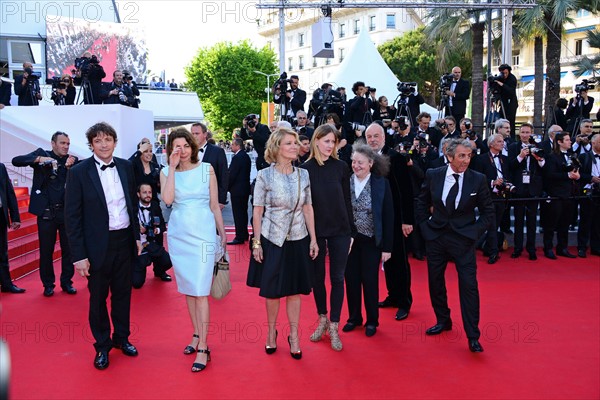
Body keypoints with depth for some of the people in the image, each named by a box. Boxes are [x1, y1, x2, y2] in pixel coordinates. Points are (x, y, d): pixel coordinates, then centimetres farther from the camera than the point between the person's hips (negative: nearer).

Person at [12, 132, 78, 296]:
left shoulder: (72, 160, 5)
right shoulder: (41, 154, 2)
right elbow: (16, 161, -10)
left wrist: (70, 167, -19)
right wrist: (38, 159, -23)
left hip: (67, 211, 1)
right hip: (46, 212, -1)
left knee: (68, 249, 7)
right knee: (46, 250, 7)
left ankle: (67, 282, 22)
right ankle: (48, 285, 21)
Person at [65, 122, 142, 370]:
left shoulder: (125, 167, 2)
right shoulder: (79, 172, -9)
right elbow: (72, 216, -9)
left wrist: (137, 235, 10)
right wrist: (79, 255, -12)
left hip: (124, 240, 4)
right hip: (98, 245, -3)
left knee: (123, 293, 16)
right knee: (98, 297, 11)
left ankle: (122, 337, 36)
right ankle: (102, 345, 29)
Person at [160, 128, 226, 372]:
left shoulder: (206, 169, -1)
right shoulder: (166, 172, 4)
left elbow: (215, 206, 4)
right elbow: (167, 199, -15)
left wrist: (223, 234, 6)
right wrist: (173, 167, -13)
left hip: (203, 233, -3)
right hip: (178, 234, 3)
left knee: (200, 291, -6)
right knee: (187, 289, 13)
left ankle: (203, 348, 0)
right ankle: (197, 335, 28)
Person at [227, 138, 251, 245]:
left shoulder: (237, 158, -18)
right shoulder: (246, 156, 11)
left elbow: (232, 175, -19)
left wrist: (227, 188, -6)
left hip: (237, 190, -10)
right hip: (245, 189, 10)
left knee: (238, 214, -4)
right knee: (243, 212, 17)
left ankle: (239, 237, -1)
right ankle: (244, 235, 26)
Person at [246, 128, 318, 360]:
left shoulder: (303, 175, 2)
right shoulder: (264, 176, -7)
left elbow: (308, 209, 6)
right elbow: (257, 212, -5)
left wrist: (313, 239, 3)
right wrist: (256, 242, -7)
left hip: (297, 241, 3)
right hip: (272, 240, -2)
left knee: (294, 290, 10)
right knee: (272, 290, 9)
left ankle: (294, 336, 24)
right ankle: (271, 332, 30)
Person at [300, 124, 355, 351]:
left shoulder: (341, 167, 0)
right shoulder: (306, 168, -2)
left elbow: (347, 201, 4)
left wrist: (351, 231, 3)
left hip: (339, 231, 0)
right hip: (315, 230, 0)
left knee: (337, 278, 5)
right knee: (318, 277, 11)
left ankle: (334, 327, 15)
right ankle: (322, 320, 30)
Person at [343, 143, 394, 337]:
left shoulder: (381, 184, -8)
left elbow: (388, 217, -6)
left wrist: (387, 247, -7)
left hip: (371, 241, -2)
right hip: (349, 239, 2)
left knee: (370, 281, 7)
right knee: (351, 280, 10)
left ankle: (372, 321, 24)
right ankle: (354, 317, 28)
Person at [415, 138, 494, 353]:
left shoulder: (478, 179, -7)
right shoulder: (433, 175, -4)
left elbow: (488, 212, 1)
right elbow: (421, 203, 10)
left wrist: (474, 231, -7)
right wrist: (425, 226, 3)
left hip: (463, 239, -2)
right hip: (436, 237, 3)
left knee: (469, 285, -6)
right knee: (435, 282, 13)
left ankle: (473, 336, 6)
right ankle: (443, 321, 34)